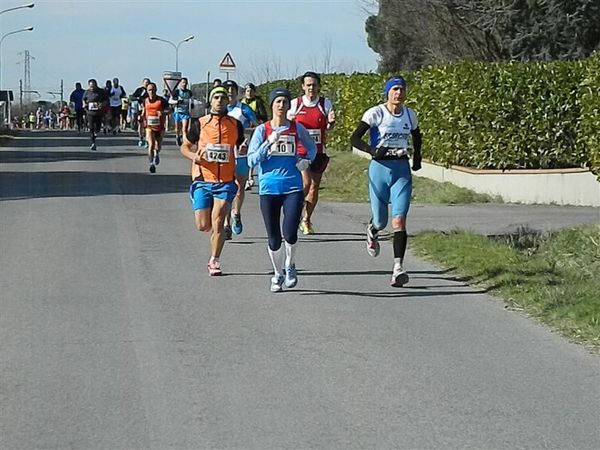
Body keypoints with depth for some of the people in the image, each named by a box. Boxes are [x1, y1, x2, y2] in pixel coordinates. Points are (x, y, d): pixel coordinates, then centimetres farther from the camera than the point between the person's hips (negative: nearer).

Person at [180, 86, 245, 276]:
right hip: (203, 180, 0)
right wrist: (194, 156, -11)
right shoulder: (200, 124, 2)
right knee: (203, 226, -2)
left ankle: (214, 261, 5)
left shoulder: (235, 125, 4)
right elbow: (185, 146, 11)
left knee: (217, 223, -9)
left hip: (225, 182, 0)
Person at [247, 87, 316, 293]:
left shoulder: (297, 128, 5)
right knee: (274, 238, 5)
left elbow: (312, 147, 22)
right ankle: (278, 273, 28)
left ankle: (289, 265, 13)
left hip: (293, 188, 0)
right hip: (269, 189, 0)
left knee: (290, 233, -16)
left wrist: (306, 160, 2)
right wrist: (269, 143, -14)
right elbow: (252, 160, -3)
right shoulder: (262, 130, 2)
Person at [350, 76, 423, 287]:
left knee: (399, 220, -12)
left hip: (402, 170, 2)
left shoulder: (410, 115, 7)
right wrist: (373, 150, -23)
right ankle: (372, 233, 47)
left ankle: (398, 269, -18)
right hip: (380, 168, -2)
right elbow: (355, 138, -7)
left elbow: (417, 137, 27)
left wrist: (417, 157, 15)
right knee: (380, 220, 7)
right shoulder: (375, 113, -6)